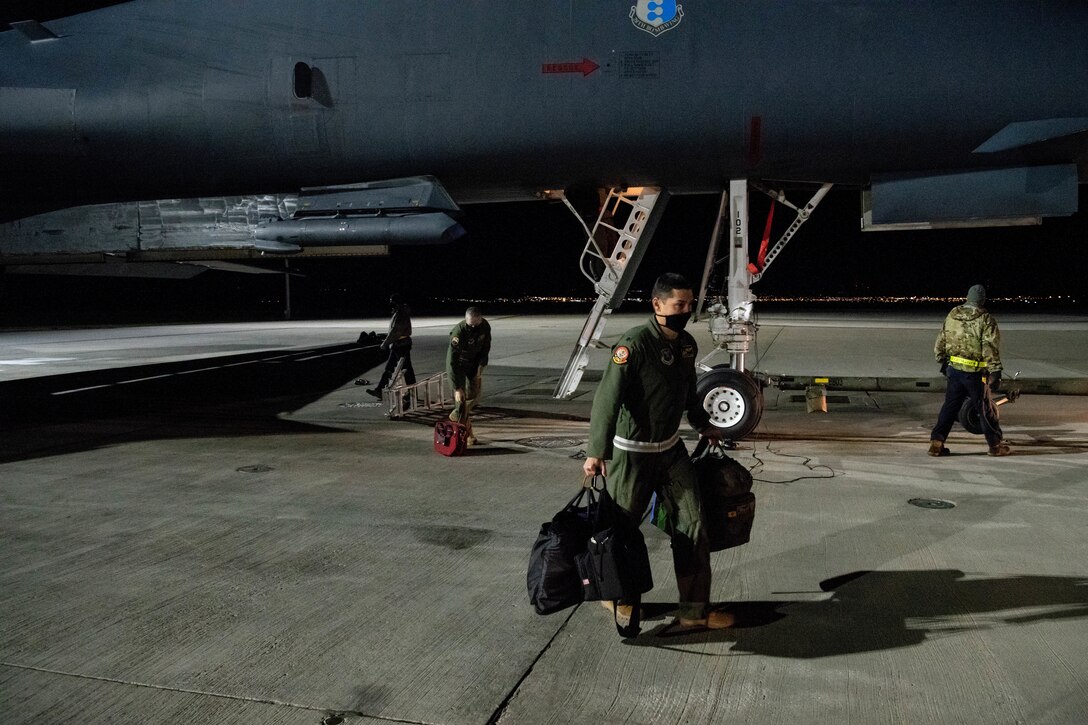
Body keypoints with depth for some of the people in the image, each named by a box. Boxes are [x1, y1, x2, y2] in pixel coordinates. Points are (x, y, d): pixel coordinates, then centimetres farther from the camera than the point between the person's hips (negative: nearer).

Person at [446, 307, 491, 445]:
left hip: (474, 363, 5)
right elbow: (452, 362, -36)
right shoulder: (458, 331, -35)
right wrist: (457, 388, -38)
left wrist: (481, 366, -8)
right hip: (458, 364, -5)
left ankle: (456, 415, 32)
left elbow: (486, 348, 2)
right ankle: (467, 433, -3)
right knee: (460, 398, -10)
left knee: (474, 395, 7)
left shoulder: (485, 326, -18)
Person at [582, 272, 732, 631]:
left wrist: (703, 425, 32)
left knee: (692, 524, 4)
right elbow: (608, 397, -29)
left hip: (671, 449, 7)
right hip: (632, 453, -7)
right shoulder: (635, 343, -21)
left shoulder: (687, 344, 3)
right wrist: (597, 451, -36)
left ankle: (695, 611, 14)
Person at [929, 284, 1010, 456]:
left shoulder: (951, 316, 5)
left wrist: (943, 362, 24)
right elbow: (991, 348, -15)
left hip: (953, 369, 5)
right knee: (985, 408, 7)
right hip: (974, 373, -5)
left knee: (950, 406, 11)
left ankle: (936, 442, 7)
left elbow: (940, 343, 12)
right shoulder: (985, 320, -12)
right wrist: (995, 372, -12)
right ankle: (996, 445, 17)